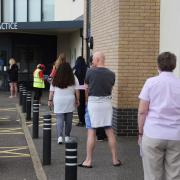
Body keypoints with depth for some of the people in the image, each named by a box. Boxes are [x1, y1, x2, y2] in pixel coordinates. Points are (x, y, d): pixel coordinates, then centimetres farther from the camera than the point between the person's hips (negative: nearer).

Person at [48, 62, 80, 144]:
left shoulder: (55, 79, 1)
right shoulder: (73, 79, 0)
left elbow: (51, 91, 3)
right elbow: (77, 90, 0)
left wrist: (50, 100, 12)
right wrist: (77, 100, 9)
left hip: (58, 101, 0)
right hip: (70, 101, 0)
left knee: (59, 119, 0)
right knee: (68, 120, 9)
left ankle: (60, 136, -12)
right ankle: (67, 136, 16)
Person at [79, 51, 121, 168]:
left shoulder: (90, 72, -8)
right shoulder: (111, 74, 1)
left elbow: (86, 88, 3)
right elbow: (111, 89, 4)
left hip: (93, 103, -3)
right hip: (107, 102, 3)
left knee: (91, 132, 2)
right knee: (110, 131, 9)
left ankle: (88, 161, 7)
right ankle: (115, 159, 14)